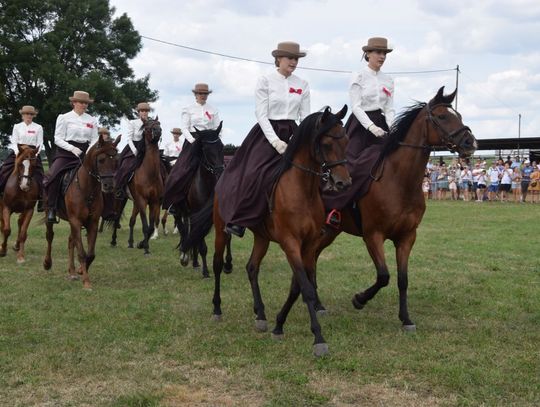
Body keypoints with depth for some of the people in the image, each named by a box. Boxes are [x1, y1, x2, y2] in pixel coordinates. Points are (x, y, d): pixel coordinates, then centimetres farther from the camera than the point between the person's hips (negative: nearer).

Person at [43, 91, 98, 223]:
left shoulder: (92, 120, 12)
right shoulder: (64, 118, 4)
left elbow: (94, 140, 10)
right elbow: (58, 139, -1)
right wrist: (72, 148, -15)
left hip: (85, 153, 3)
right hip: (66, 152, -3)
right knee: (53, 176, -25)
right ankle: (51, 209, -18)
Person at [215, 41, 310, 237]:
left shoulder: (302, 85, 7)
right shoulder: (265, 81, -4)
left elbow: (305, 116, 7)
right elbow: (261, 114, -9)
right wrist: (275, 141, -19)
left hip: (292, 133, 4)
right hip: (267, 132, -4)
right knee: (254, 175, -17)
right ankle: (238, 221, -7)